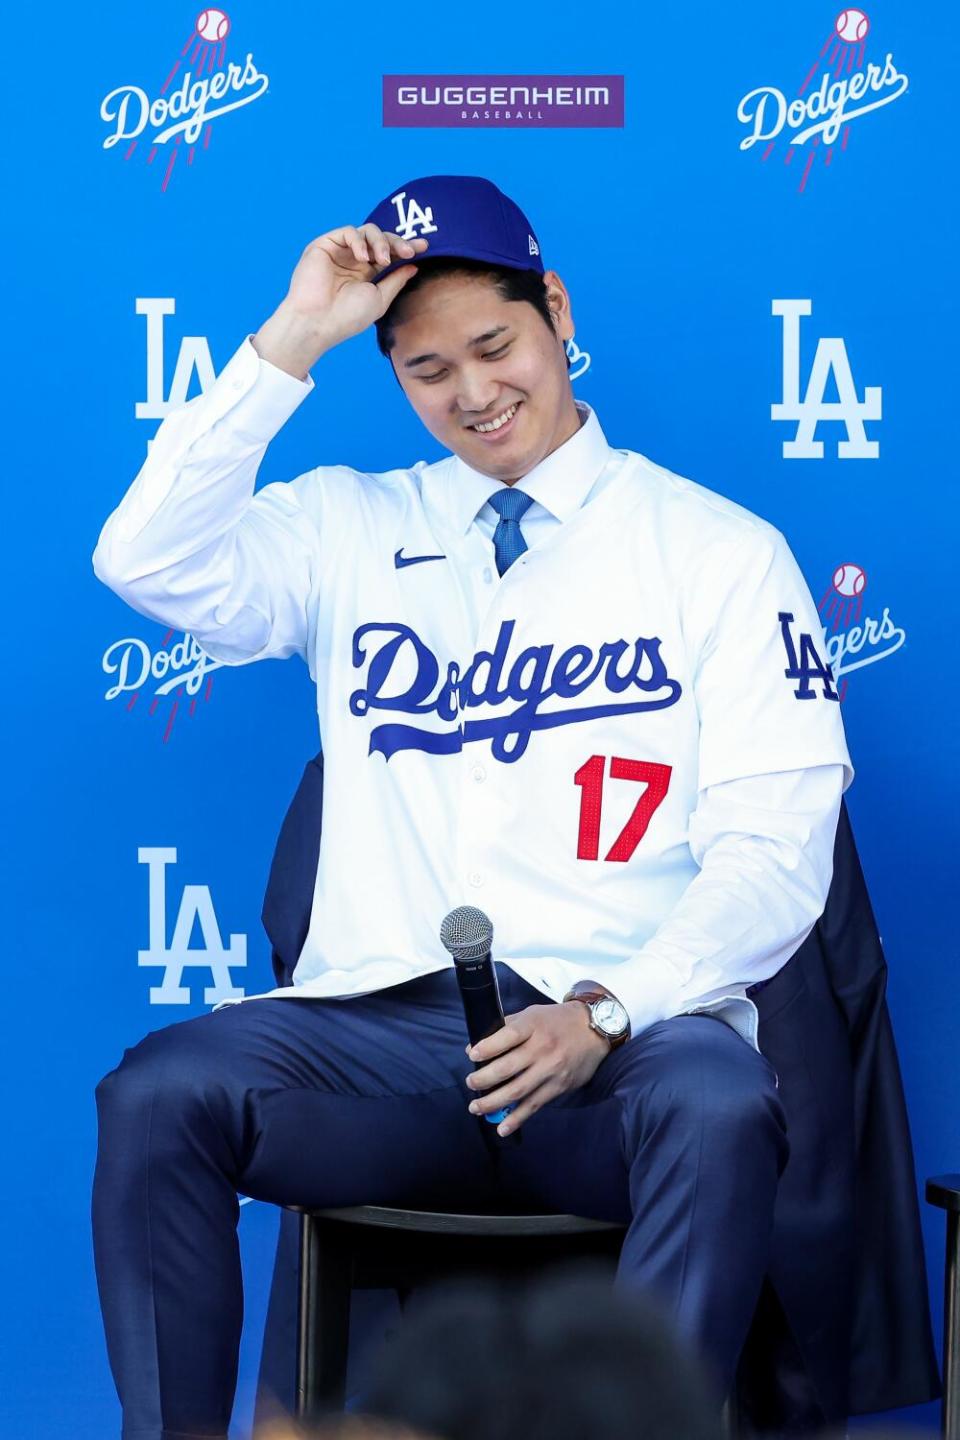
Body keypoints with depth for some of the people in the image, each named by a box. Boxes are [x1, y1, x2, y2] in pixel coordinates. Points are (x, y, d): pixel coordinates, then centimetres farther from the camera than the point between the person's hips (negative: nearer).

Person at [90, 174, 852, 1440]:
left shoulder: (719, 552, 10)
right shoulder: (351, 531, 18)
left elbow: (774, 852, 2)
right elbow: (149, 564, 0)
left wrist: (606, 1012, -15)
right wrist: (291, 341, -2)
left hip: (622, 1045, -2)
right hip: (379, 1032, 2)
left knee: (720, 1111, -36)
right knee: (157, 1093, -26)